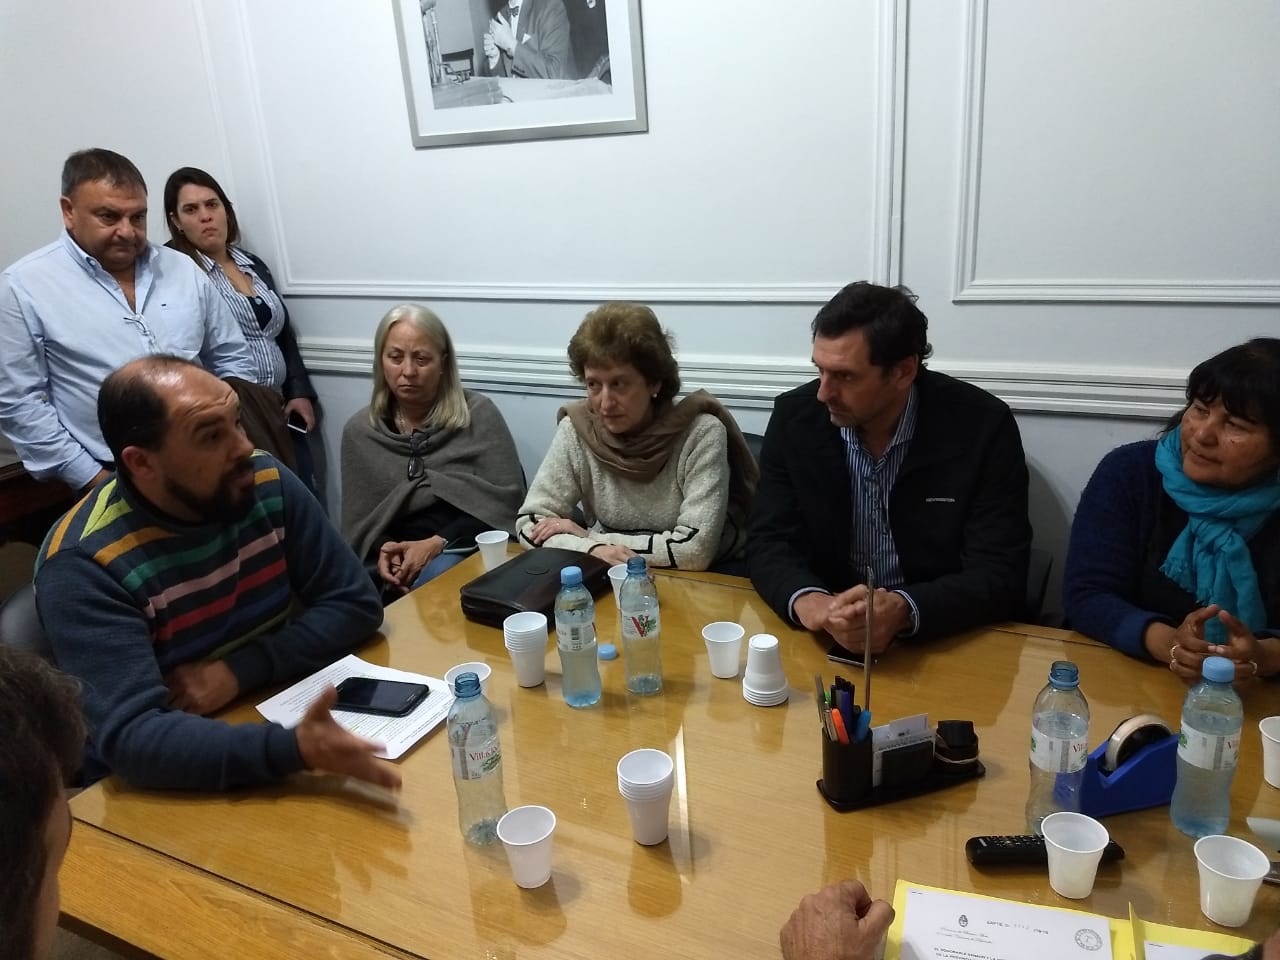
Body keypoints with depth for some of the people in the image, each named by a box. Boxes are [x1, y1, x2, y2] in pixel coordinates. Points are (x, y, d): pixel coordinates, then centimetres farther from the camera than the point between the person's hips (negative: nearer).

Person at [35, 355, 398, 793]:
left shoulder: (266, 483, -9)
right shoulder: (82, 565, -21)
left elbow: (355, 603, -6)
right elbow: (133, 737, -29)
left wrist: (238, 671, -19)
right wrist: (295, 749, -43)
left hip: (281, 717, 5)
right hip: (163, 785, -5)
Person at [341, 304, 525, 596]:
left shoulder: (478, 413, 1)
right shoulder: (359, 430, 10)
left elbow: (506, 501, -6)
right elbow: (359, 520, 12)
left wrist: (438, 543, -16)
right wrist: (383, 549, -11)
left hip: (469, 550, -3)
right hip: (397, 564, 3)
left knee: (439, 574, -36)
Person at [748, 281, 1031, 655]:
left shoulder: (983, 426, -13)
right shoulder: (795, 418, -6)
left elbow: (1000, 575, -14)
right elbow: (769, 543, -5)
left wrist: (903, 610, -32)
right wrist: (806, 602, -27)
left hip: (945, 643, 0)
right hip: (826, 641, 1)